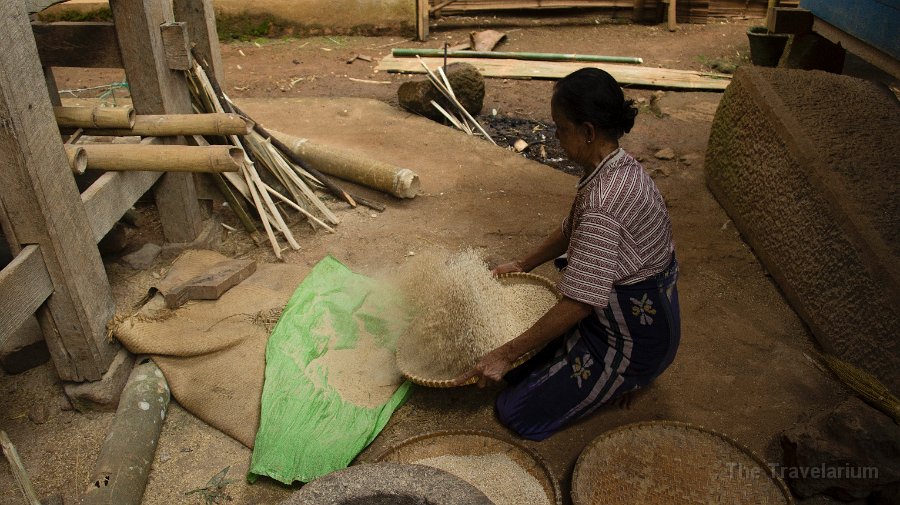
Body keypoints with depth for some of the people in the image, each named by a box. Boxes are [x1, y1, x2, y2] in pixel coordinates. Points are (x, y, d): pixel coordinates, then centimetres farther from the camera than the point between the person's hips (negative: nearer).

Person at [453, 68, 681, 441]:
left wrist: (505, 355, -27)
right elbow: (571, 230, 13)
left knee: (517, 414, -3)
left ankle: (625, 382, 6)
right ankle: (624, 375, 18)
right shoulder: (620, 167, -4)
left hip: (634, 340, -9)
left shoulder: (603, 203, -36)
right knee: (518, 368, 16)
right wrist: (523, 265, 18)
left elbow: (579, 303, -34)